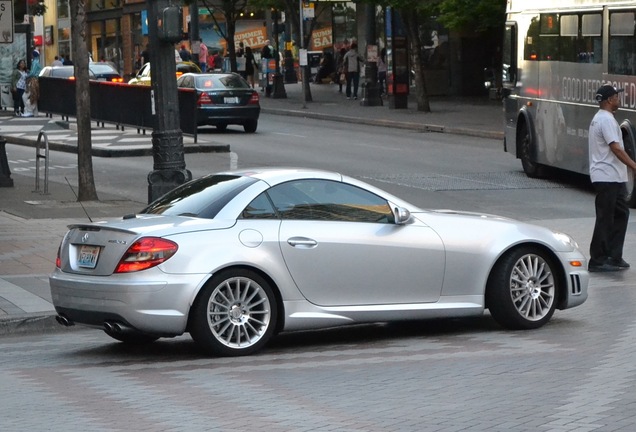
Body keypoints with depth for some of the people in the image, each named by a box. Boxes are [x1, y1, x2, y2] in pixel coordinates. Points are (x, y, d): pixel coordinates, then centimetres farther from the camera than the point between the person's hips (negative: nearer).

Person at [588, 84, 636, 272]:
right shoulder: (606, 120, -16)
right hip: (607, 177, -11)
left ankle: (614, 257, 15)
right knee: (605, 219, -6)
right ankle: (597, 261, -1)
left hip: (614, 178, 11)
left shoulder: (600, 118, 17)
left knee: (620, 214, 13)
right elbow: (616, 149, -24)